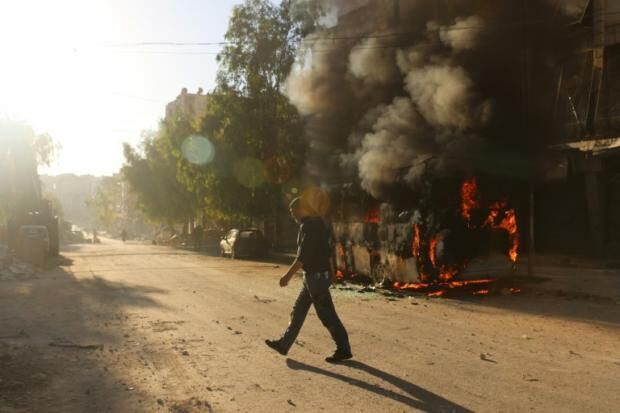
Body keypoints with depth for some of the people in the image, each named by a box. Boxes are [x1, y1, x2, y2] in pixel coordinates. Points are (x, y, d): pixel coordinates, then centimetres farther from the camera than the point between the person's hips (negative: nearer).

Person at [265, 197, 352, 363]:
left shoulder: (308, 226, -18)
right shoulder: (318, 223, 13)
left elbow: (302, 256, -23)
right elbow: (327, 250, 19)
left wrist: (288, 276, -20)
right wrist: (331, 271, 25)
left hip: (315, 276, -10)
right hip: (315, 275, 10)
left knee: (326, 313, -3)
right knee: (298, 311, 15)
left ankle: (343, 349, 5)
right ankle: (284, 344, 23)